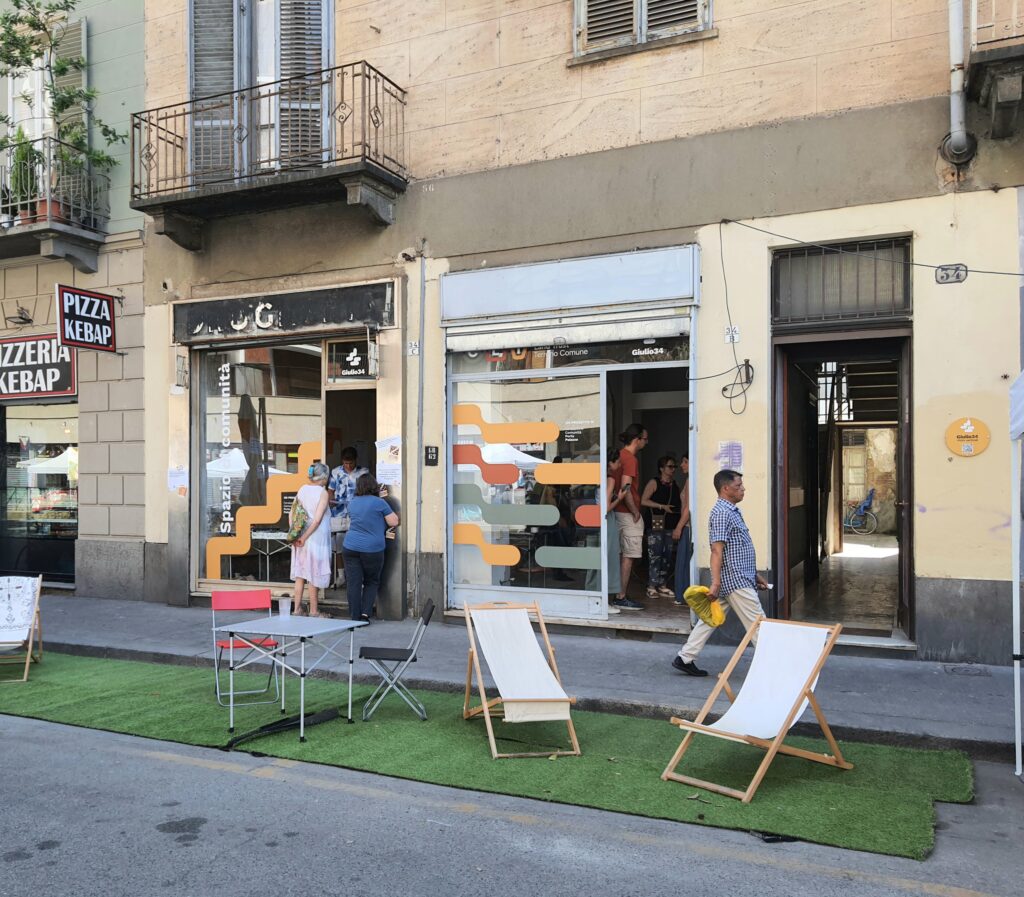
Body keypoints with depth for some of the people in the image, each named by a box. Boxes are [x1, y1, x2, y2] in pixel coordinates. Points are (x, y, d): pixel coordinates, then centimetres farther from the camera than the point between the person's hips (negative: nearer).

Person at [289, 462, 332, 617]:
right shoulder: (322, 492, -12)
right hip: (316, 538, -6)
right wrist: (304, 538, -14)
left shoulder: (302, 490, 6)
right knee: (314, 574, 4)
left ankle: (296, 609, 18)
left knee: (300, 573, 13)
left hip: (300, 538, 6)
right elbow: (317, 519, -19)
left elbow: (291, 513, 7)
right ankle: (313, 611, 12)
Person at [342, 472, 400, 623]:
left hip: (350, 547, 3)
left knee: (354, 583, 4)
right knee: (372, 582, 13)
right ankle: (365, 613, 2)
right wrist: (389, 511, 15)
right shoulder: (379, 502, -7)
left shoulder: (352, 503, 9)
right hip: (372, 549, -3)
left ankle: (355, 617, 4)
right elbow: (394, 522, -4)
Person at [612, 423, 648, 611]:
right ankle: (621, 598, -2)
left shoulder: (620, 455, 12)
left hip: (620, 511, 9)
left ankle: (623, 595, 18)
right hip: (628, 514, -9)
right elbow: (625, 489, -24)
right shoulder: (631, 459, -16)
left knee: (625, 556, 13)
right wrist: (635, 512, -14)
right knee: (629, 556, -5)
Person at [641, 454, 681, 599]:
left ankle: (663, 585, 14)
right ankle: (651, 586, -5)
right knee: (655, 554, -8)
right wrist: (662, 506, -14)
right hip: (656, 523, -6)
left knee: (667, 555, 7)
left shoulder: (674, 484, 16)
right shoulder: (654, 482, -2)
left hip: (671, 524, 6)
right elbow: (644, 500, -9)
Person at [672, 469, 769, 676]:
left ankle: (685, 658, 14)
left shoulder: (732, 511, 17)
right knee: (757, 622, -2)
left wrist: (755, 574, 24)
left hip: (740, 578, 10)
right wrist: (716, 582, -26)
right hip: (735, 581, -10)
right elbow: (717, 550, -21)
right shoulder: (722, 512, -15)